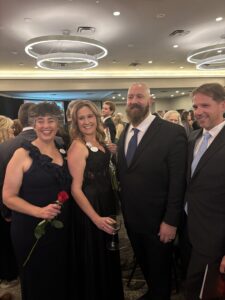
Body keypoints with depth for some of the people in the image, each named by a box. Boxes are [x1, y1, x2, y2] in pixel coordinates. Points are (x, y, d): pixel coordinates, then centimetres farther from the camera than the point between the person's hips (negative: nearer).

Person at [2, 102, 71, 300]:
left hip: (62, 228, 5)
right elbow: (9, 197, -12)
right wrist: (39, 211, -24)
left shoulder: (64, 152, 5)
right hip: (31, 230, -4)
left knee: (61, 280, 18)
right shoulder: (23, 154, -10)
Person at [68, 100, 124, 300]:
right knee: (94, 258, 11)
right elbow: (76, 188, -21)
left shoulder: (100, 141, 4)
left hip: (107, 201, 8)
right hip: (90, 206, -8)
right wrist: (96, 218, -23)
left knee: (108, 254, 25)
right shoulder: (78, 147, -19)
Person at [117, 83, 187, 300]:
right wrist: (123, 208, 2)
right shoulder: (124, 133, 4)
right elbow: (123, 174, 5)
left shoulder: (172, 132, -17)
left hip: (157, 220, -6)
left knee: (160, 271, 18)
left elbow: (178, 182, -18)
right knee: (143, 265, 27)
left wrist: (171, 221, -17)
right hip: (131, 217, 6)